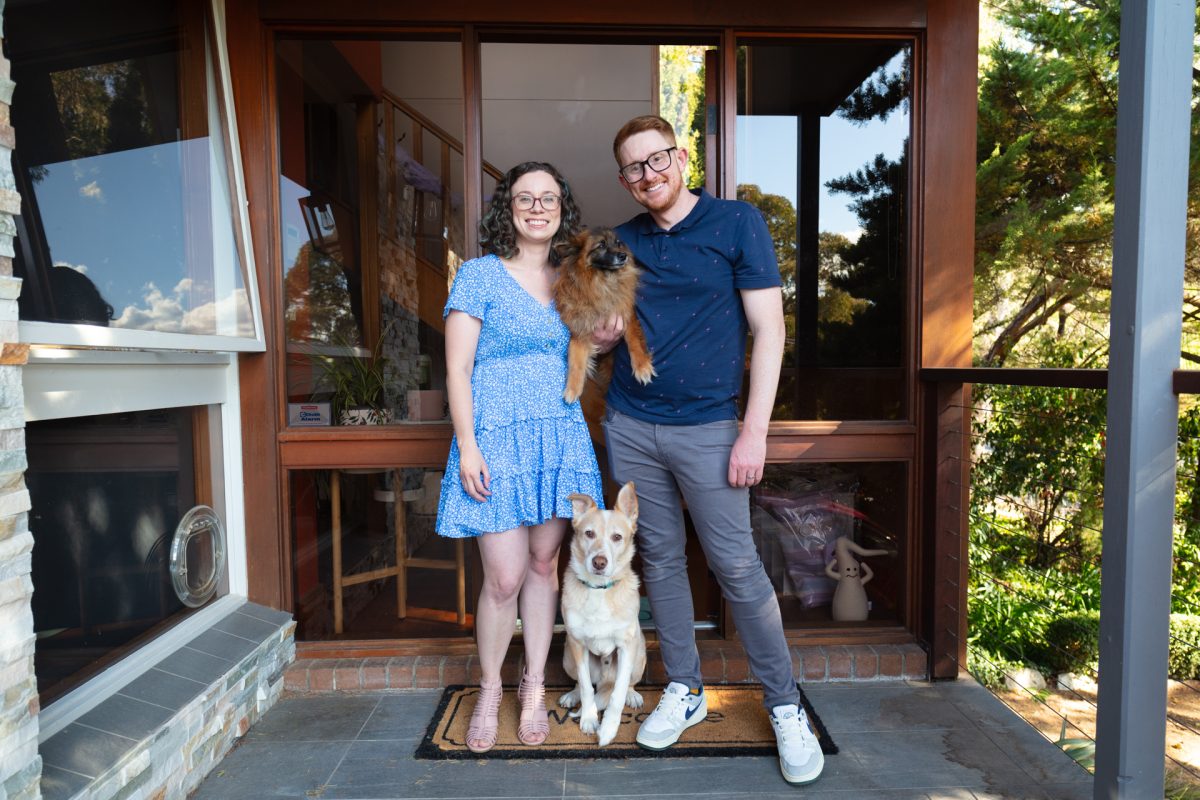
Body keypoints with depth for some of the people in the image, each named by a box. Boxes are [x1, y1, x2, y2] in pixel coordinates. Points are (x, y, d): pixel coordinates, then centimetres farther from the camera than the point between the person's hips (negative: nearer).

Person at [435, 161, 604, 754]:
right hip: (498, 439, -4)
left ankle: (534, 687, 27)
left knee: (544, 566, 10)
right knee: (505, 577, -5)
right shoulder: (480, 274, 0)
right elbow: (457, 367, -5)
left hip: (562, 436, 5)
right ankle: (489, 691, 20)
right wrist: (467, 446, -13)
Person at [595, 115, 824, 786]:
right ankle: (685, 691, 26)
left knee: (738, 566, -2)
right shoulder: (623, 242, 10)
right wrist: (602, 334, -5)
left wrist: (754, 432, -14)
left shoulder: (738, 222, -3)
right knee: (661, 559, 10)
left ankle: (786, 707, 16)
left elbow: (769, 330, -8)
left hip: (706, 427, -4)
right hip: (630, 426, 5)